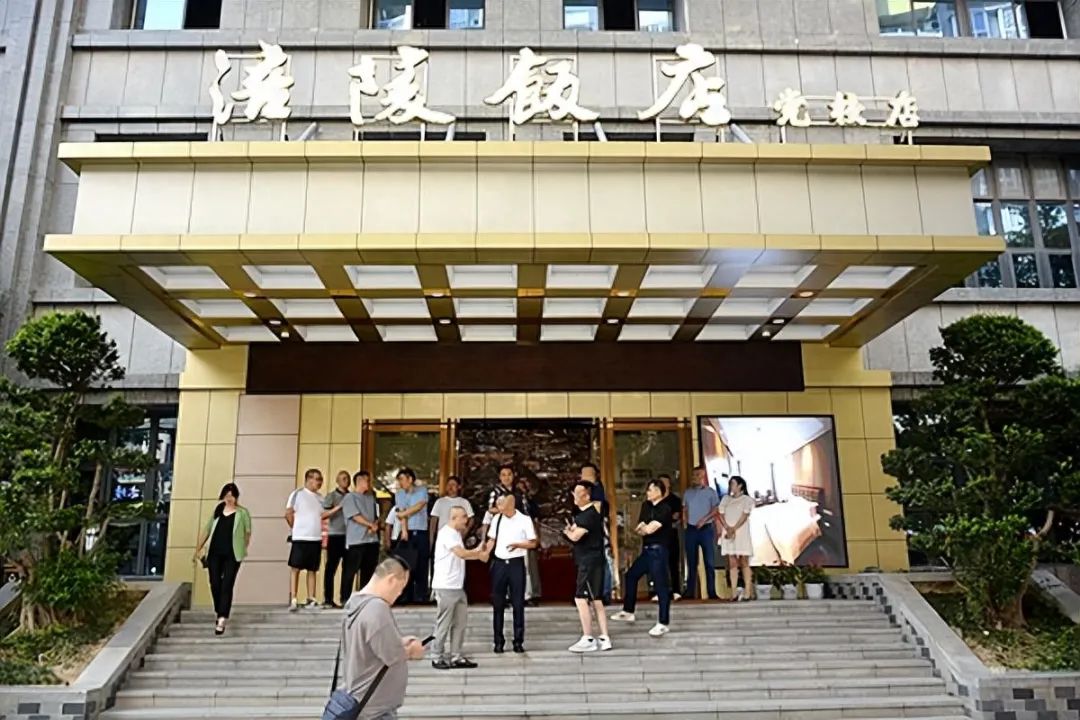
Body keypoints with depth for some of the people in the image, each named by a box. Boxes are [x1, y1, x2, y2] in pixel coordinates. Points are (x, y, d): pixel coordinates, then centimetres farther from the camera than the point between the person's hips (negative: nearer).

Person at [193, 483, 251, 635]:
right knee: (215, 584, 5)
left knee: (227, 586, -7)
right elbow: (207, 530, 14)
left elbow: (248, 532, 3)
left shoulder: (242, 512, 0)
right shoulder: (217, 510, 11)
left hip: (232, 555, -4)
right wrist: (198, 548, 11)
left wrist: (243, 549, -2)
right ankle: (219, 614, 25)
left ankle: (222, 620, -11)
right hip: (215, 553, 4)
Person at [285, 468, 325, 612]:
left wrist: (322, 535, 11)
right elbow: (288, 514, -7)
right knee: (295, 568, -2)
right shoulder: (298, 494, -6)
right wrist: (297, 529, 0)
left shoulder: (320, 498, 13)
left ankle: (311, 600, 10)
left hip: (316, 538, 6)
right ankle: (293, 601, 0)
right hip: (300, 538, -6)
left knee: (312, 570, 7)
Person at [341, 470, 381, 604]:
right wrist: (371, 525, -13)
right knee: (351, 570, -3)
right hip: (356, 540, -6)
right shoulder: (350, 498, -3)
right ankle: (345, 599, 4)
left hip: (372, 539, 6)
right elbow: (355, 516, -12)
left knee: (369, 570, 8)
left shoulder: (370, 497, 18)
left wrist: (375, 525, -3)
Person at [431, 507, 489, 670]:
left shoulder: (456, 533, 16)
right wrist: (480, 554, -9)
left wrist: (477, 552, -1)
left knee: (460, 622, 11)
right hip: (446, 586, -9)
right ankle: (437, 657, 10)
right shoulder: (446, 533, -15)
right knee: (444, 623, -1)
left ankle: (456, 657, 17)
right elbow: (461, 553, -23)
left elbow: (461, 555, 13)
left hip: (457, 586, 9)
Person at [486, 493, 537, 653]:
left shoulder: (524, 520, -7)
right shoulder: (497, 519, 4)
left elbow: (533, 543, -5)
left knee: (518, 603, 3)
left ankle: (518, 641, 14)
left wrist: (517, 545, -21)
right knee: (498, 603, 8)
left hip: (516, 563, -3)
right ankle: (499, 641, 18)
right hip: (499, 563, 3)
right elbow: (492, 540, 10)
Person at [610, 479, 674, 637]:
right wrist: (645, 528, -16)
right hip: (646, 550, 9)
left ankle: (664, 623, -1)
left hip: (658, 550, -9)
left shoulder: (665, 509, -13)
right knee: (631, 575, 16)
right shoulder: (646, 506, 11)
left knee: (661, 585, -7)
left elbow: (651, 528, -21)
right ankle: (628, 612, 30)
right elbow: (639, 529, 6)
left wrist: (643, 527, 0)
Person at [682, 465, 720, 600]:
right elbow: (685, 509, 15)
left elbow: (715, 509, -4)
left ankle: (712, 592, 1)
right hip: (691, 529, 3)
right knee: (691, 562, 6)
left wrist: (704, 519, -15)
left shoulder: (711, 492, 2)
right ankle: (690, 592, 9)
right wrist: (684, 521, -1)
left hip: (706, 529, -3)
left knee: (709, 562, -2)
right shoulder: (688, 492, 12)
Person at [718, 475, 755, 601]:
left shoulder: (747, 499, 3)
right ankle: (734, 593, -1)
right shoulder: (726, 499, 15)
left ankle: (746, 593, -4)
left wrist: (733, 529, -16)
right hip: (728, 534, 3)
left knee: (744, 563, -3)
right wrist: (728, 528, -11)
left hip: (741, 533, -3)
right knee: (732, 563, 0)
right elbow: (721, 515, 5)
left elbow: (744, 516, -8)